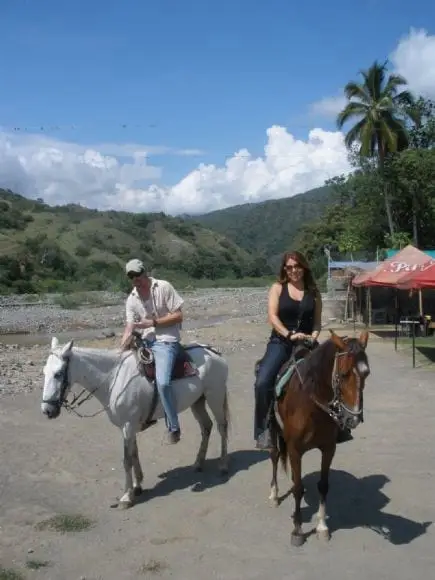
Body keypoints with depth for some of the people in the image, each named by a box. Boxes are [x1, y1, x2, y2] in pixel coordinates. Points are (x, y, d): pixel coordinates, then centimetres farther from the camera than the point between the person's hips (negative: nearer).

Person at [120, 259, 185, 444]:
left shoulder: (164, 287, -8)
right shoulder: (131, 299, 5)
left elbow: (178, 316, -9)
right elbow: (130, 326, 0)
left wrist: (153, 322, -17)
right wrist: (120, 349, -16)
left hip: (166, 341, -7)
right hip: (145, 341, 7)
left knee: (162, 382, -26)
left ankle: (173, 427, -11)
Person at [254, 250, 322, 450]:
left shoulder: (313, 292, 10)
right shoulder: (278, 288, 3)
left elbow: (317, 321, 12)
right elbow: (272, 316, -7)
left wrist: (313, 336, -8)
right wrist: (289, 334, -20)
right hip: (280, 342, -2)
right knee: (262, 382, -21)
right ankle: (264, 430, -9)